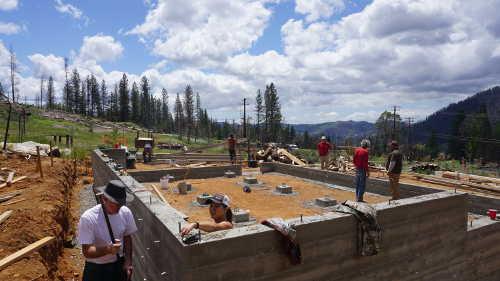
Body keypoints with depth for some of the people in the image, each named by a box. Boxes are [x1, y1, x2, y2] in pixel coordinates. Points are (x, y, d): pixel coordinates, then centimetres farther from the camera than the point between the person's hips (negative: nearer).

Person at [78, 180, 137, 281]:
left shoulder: (125, 212, -11)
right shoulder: (88, 218, -24)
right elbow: (87, 252, -23)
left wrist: (128, 261, -3)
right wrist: (107, 249, -40)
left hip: (119, 265, 4)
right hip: (96, 269, -3)